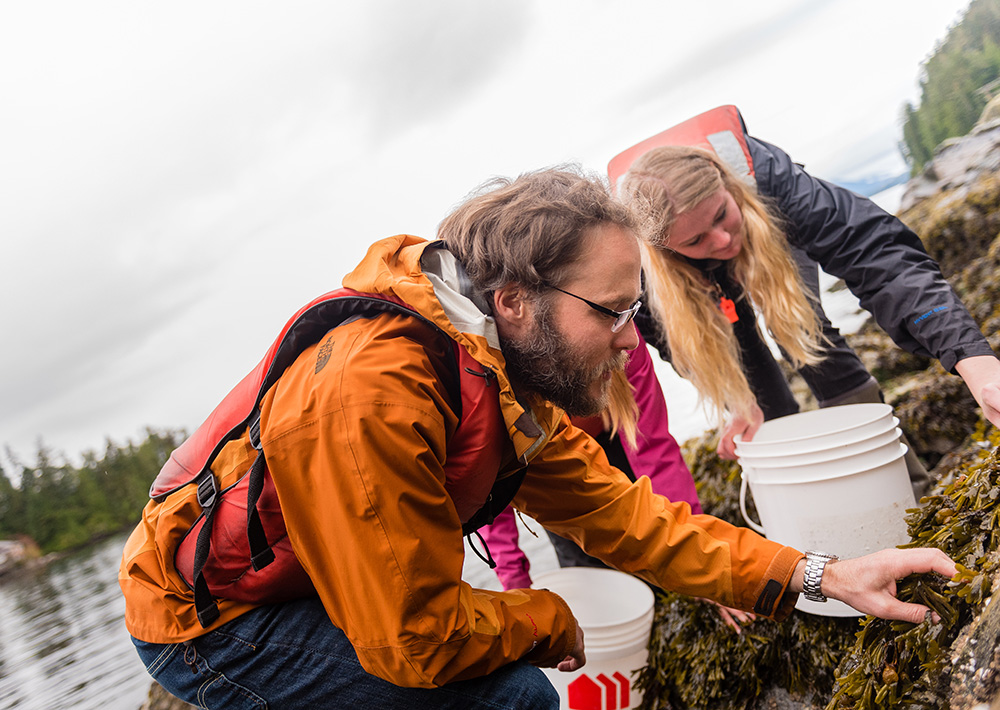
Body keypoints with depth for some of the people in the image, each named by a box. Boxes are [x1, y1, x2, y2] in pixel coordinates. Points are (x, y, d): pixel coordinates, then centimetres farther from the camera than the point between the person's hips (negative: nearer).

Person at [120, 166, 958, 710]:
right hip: (209, 623, -8)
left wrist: (818, 576, -9)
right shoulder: (370, 394, -34)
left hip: (317, 591, 8)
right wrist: (553, 624, -11)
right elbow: (415, 636, -29)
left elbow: (619, 511, -4)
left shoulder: (507, 368, -5)